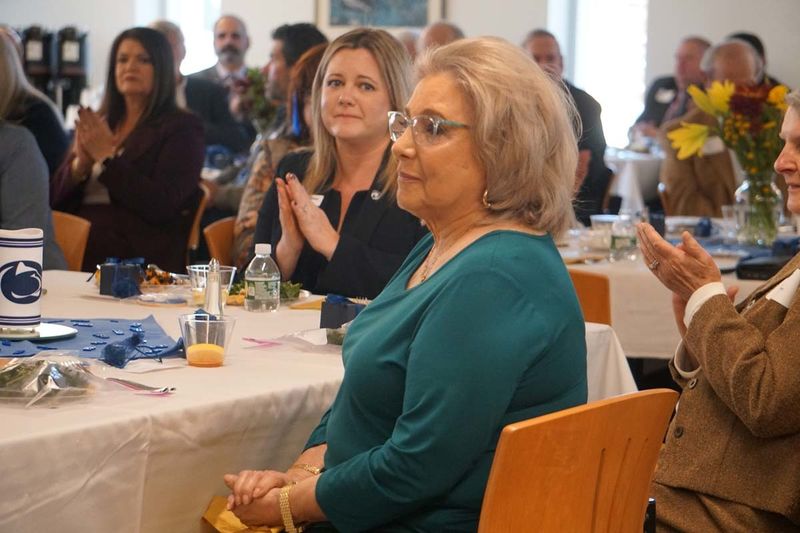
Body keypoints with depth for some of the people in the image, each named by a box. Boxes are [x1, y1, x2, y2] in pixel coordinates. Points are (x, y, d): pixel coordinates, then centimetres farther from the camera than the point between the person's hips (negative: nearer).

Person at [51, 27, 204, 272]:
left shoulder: (182, 127, 3)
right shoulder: (97, 123, 19)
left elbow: (161, 205, -11)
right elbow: (56, 199, 15)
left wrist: (108, 158, -9)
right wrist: (80, 164, -5)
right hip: (77, 257, 5)